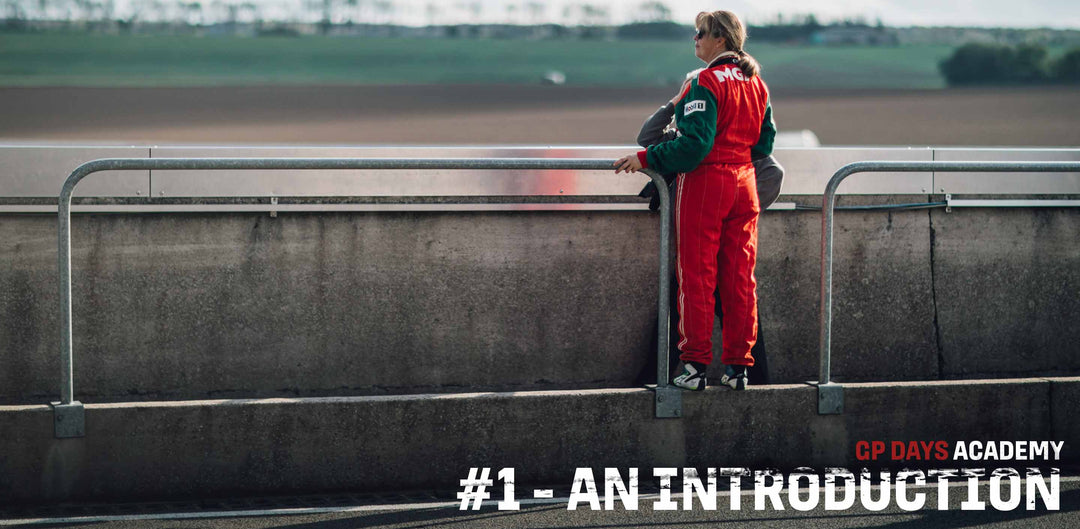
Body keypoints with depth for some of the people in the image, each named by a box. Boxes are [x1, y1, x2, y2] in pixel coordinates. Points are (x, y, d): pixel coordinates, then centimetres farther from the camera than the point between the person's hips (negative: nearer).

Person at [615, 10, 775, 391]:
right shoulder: (756, 83, 10)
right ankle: (737, 366, 10)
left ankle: (695, 365, -1)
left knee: (697, 276, -1)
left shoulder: (706, 83, -14)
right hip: (744, 184, 7)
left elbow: (694, 144, -20)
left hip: (704, 183, -7)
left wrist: (645, 159, -17)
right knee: (739, 277, 8)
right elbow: (766, 138, 16)